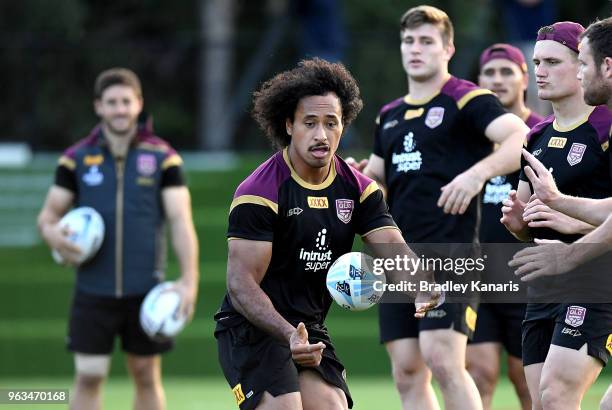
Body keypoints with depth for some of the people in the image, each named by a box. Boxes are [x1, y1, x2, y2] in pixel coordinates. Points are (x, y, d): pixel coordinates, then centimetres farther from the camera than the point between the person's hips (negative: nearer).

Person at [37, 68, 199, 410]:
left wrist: (189, 279, -15)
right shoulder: (76, 160, 4)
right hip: (93, 290, 0)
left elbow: (180, 219, -4)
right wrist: (52, 232, -17)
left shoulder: (163, 158, 0)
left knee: (147, 376, 8)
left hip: (146, 291, 0)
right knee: (88, 377, -3)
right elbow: (50, 212, 9)